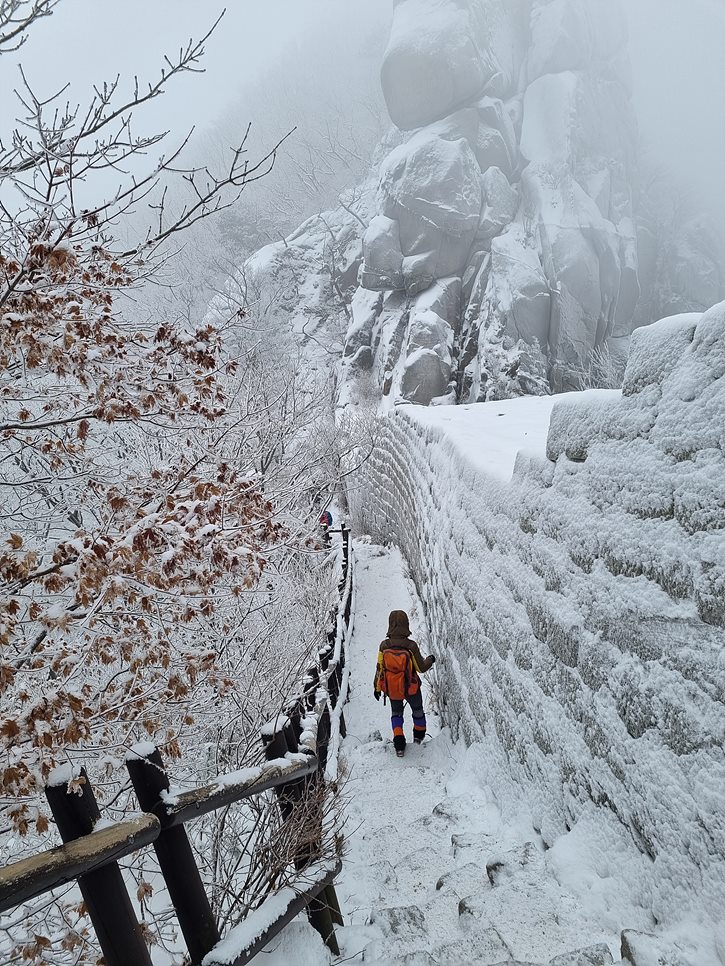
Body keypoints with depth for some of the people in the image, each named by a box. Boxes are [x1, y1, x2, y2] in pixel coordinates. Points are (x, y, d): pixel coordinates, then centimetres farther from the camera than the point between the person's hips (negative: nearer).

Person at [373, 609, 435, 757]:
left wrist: (377, 688, 4)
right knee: (417, 709, 29)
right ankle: (418, 736, 50)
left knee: (396, 713, 26)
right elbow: (421, 668, -13)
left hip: (392, 690, 1)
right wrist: (430, 659, 7)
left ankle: (399, 745, 13)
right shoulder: (411, 646, -25)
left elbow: (379, 669, -11)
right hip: (411, 689, -1)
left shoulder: (384, 646, -20)